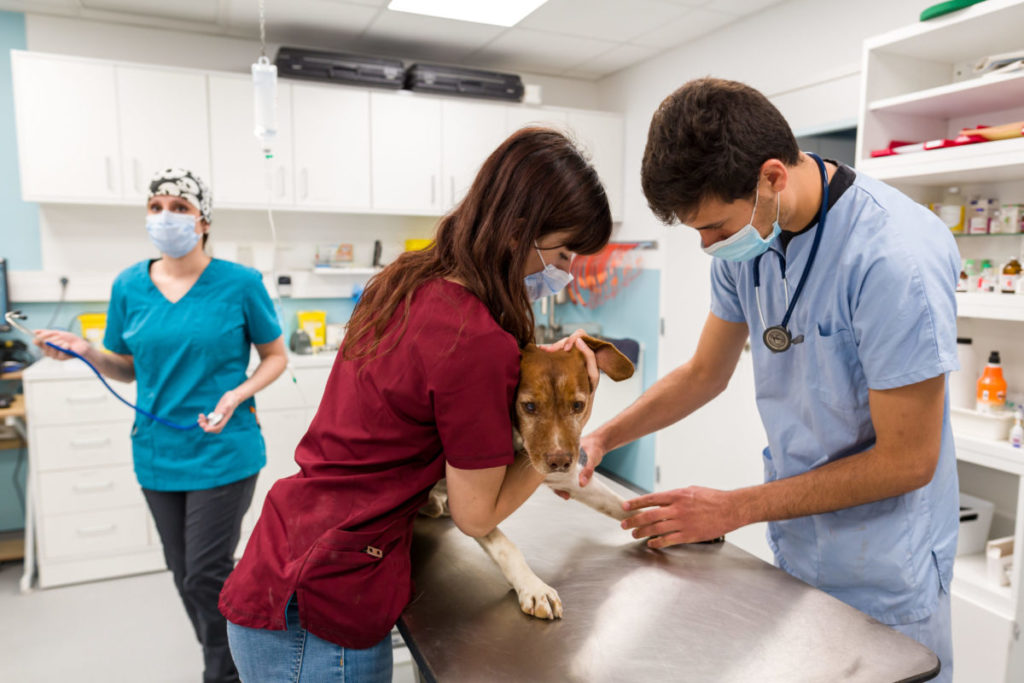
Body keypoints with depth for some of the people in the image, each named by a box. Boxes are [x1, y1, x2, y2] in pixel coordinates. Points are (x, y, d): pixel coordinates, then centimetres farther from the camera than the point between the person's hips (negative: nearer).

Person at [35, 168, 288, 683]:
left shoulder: (240, 284, -9)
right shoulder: (129, 286, 3)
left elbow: (275, 357, -1)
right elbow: (129, 369, 12)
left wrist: (237, 394, -18)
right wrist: (86, 353, -8)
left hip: (224, 452, -4)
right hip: (158, 454, 5)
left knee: (205, 576, -3)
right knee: (184, 574, 16)